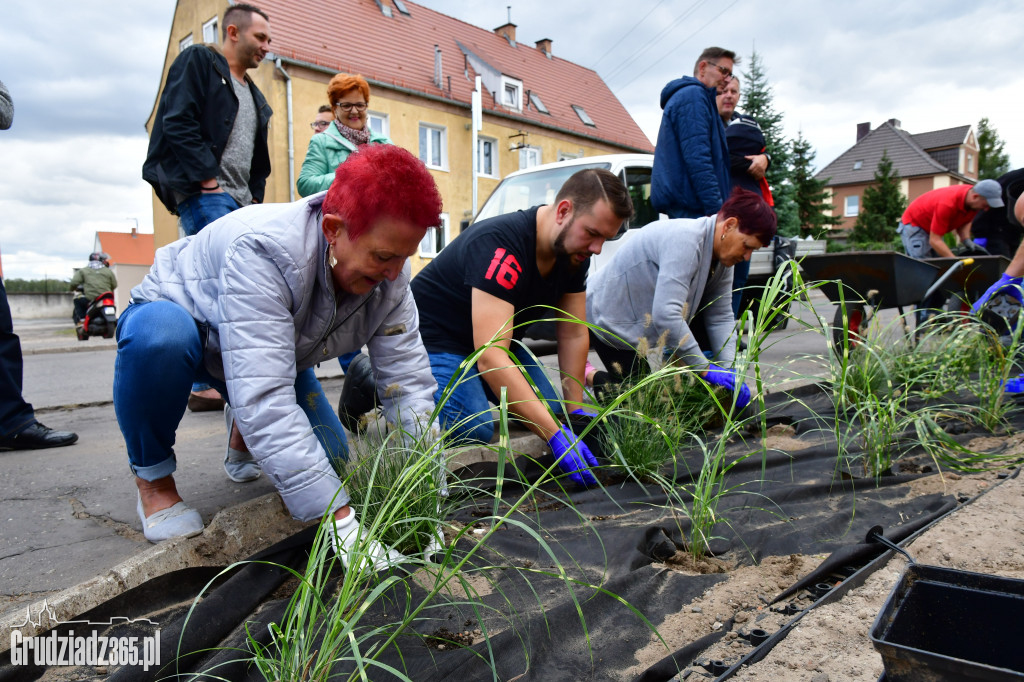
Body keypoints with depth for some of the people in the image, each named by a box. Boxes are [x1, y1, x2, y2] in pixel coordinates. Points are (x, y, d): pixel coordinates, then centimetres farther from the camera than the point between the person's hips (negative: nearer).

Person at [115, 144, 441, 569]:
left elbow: (409, 382, -24)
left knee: (327, 458, -5)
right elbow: (264, 401, -49)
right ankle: (152, 475, -10)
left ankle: (245, 431, 28)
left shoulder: (389, 276, -23)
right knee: (160, 332, -39)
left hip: (275, 348, 5)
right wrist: (341, 522, -51)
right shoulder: (263, 252, -42)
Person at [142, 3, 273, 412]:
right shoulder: (198, 61, 5)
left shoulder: (253, 95, 28)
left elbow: (258, 158, 29)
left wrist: (255, 197, 14)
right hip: (204, 194, -8)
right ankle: (206, 383, -16)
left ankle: (208, 381, 7)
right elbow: (177, 122, -9)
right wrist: (207, 177, -14)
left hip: (241, 204, 8)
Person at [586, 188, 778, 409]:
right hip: (609, 318, -9)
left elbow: (721, 317, -2)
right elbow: (665, 315, -41)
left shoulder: (723, 257, -4)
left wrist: (728, 369, -16)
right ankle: (588, 376, 14)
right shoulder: (685, 240, -34)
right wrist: (705, 369, -35)